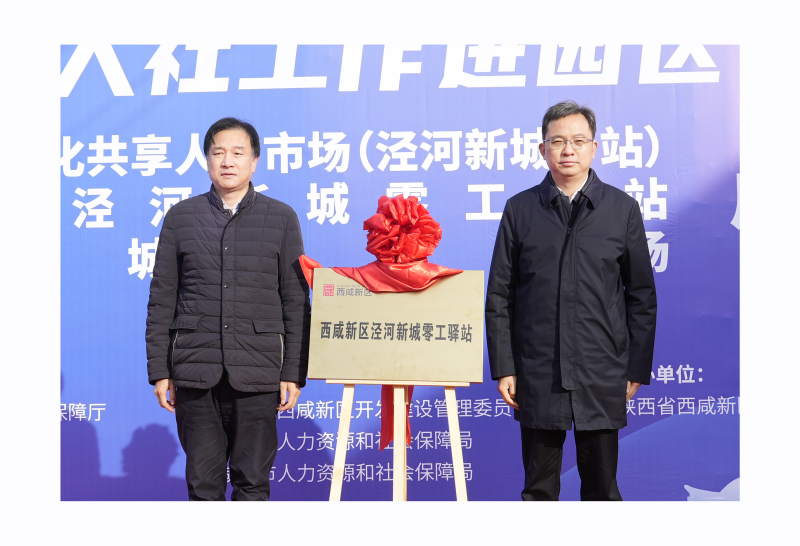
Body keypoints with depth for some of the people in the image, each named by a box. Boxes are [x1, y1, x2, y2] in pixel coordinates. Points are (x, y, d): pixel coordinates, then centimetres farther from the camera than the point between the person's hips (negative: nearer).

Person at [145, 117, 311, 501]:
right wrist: (159, 370, 4)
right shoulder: (180, 217, 8)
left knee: (252, 481, 5)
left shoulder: (281, 218, 6)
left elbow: (296, 301, 4)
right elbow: (162, 299, 9)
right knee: (202, 480, 6)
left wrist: (293, 372, -1)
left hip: (257, 371, -1)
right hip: (195, 371, 1)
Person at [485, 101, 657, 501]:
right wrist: (503, 369, -1)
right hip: (537, 376, 0)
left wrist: (637, 369, 2)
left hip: (602, 377, 0)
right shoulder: (520, 209, 4)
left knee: (601, 486, 8)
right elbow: (499, 296, 5)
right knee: (539, 487, 9)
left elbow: (641, 295, 6)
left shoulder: (622, 208, 4)